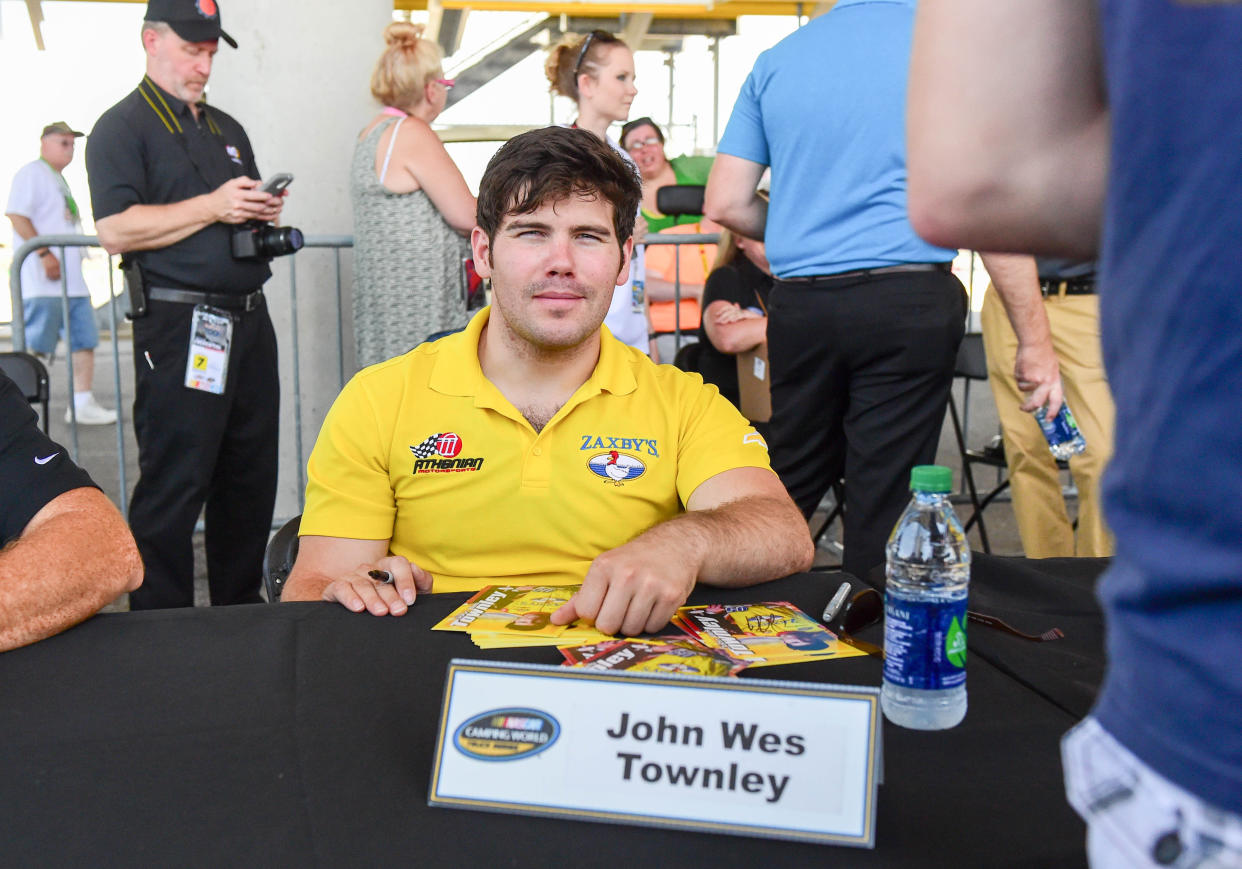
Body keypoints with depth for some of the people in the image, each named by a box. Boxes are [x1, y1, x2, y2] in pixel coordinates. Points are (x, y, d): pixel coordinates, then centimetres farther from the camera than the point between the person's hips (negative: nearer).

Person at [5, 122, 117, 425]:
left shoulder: (60, 181, 24)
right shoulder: (32, 173, -4)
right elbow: (17, 215, -16)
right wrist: (45, 254, -21)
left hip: (73, 280, 9)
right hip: (44, 282, -9)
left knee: (85, 342, 5)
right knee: (36, 347, -8)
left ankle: (81, 404, 7)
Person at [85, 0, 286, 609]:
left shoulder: (228, 130, 22)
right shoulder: (121, 128, -1)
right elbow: (116, 230, -14)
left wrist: (266, 211, 8)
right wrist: (213, 206, -16)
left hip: (248, 320, 8)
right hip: (178, 326, -7)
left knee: (251, 478, 11)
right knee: (173, 488, -4)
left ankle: (241, 612, 23)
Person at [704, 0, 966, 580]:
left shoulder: (774, 60, 11)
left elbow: (724, 204, 8)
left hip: (800, 305, 4)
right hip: (910, 299, -3)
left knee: (786, 492, 15)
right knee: (885, 504, 2)